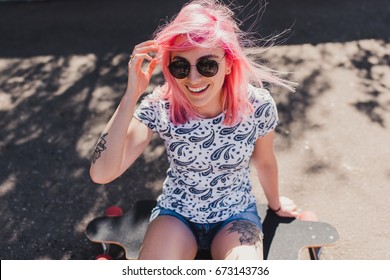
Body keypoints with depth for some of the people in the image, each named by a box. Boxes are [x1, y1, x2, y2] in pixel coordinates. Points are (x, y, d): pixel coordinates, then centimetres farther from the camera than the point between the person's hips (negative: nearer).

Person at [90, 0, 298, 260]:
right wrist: (131, 95, -36)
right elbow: (101, 174, -31)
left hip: (236, 215, 1)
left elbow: (265, 161, 1)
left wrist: (275, 205, 18)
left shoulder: (258, 106, -20)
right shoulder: (160, 108, -21)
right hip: (176, 213, 0)